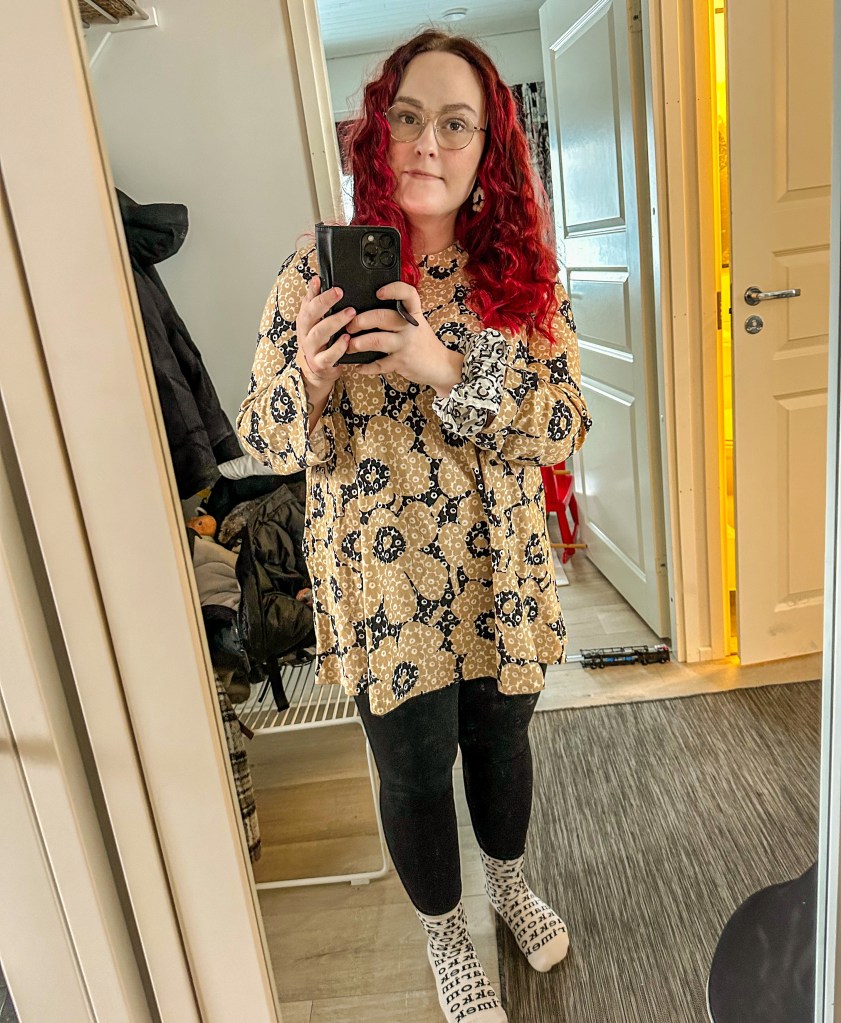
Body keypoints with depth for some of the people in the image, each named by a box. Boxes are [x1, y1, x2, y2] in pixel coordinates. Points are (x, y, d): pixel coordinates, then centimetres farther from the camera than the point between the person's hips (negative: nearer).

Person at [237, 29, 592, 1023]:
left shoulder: (523, 272, -3)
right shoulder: (319, 269, -9)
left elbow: (562, 425, -12)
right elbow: (264, 436, -7)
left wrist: (446, 368, -28)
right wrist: (310, 377, -30)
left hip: (501, 573, 3)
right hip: (384, 583, -2)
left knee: (501, 743, 23)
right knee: (417, 774, 14)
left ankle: (510, 882, 55)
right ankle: (447, 939, 45)